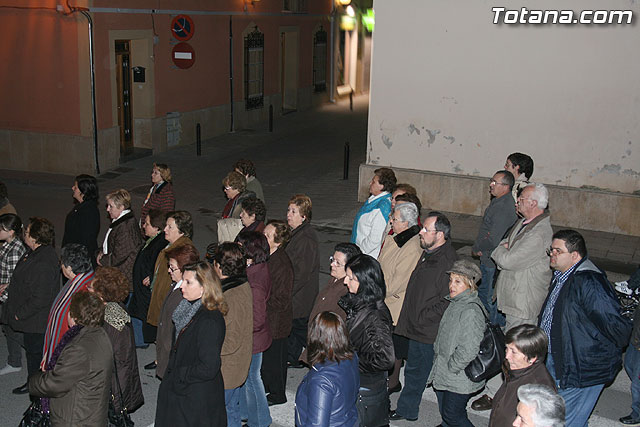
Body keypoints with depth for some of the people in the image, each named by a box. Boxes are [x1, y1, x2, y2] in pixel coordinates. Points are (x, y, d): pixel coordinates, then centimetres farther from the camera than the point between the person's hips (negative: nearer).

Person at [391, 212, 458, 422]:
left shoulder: (447, 261, -24)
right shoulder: (428, 253, 7)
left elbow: (447, 301, -26)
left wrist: (422, 318, -18)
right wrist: (412, 320, 14)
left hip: (430, 333, -10)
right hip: (417, 329, 10)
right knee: (413, 370, 23)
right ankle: (406, 410, 40)